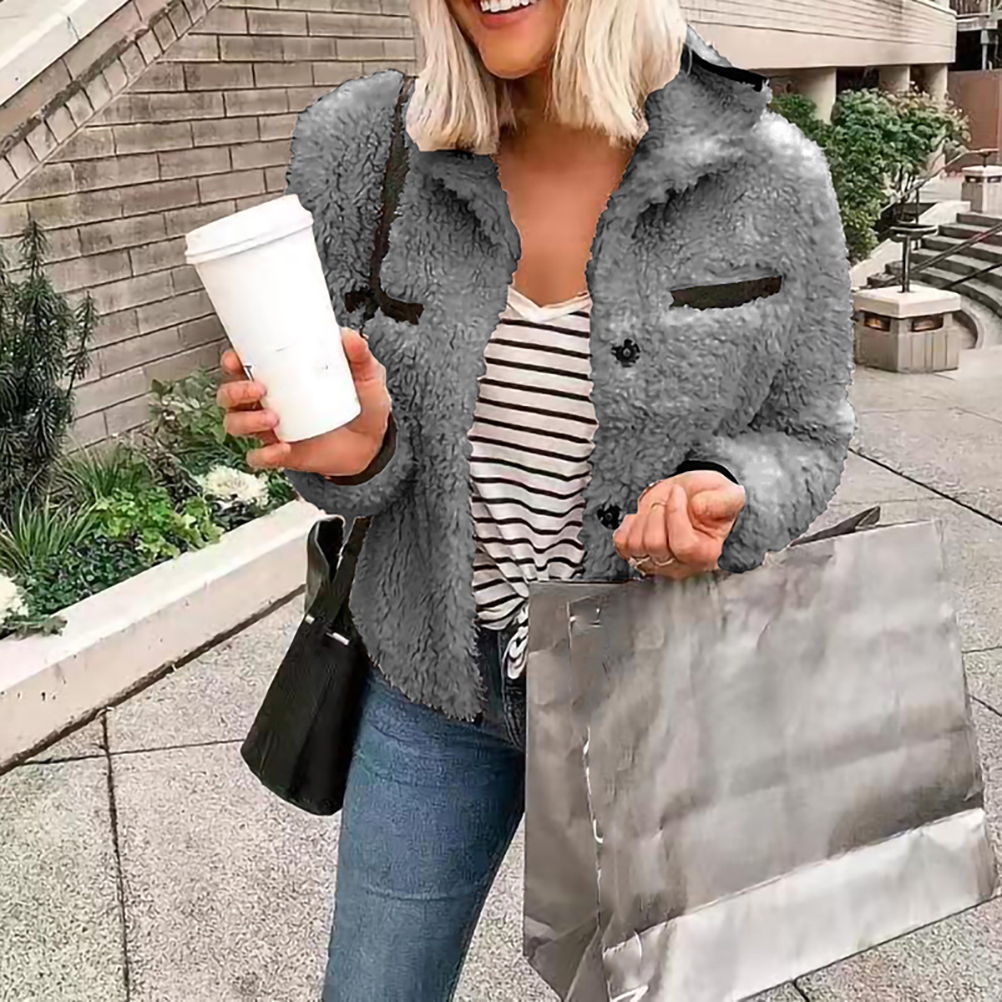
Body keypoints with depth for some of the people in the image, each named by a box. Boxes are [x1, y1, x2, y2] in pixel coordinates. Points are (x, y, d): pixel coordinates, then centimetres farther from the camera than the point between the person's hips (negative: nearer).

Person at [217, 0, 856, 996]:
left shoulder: (772, 178, -16)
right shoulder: (357, 147, -14)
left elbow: (800, 436, -3)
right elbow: (348, 424, -3)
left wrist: (719, 501, -25)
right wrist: (351, 451, -26)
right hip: (435, 677, 1)